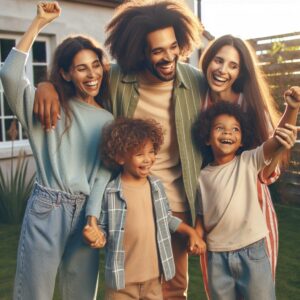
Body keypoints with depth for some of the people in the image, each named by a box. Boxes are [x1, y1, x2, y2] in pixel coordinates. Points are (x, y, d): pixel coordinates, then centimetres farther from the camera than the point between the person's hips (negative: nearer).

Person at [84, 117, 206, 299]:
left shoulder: (157, 186, 1)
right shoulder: (111, 192, -13)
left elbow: (167, 218, 13)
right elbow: (103, 228, -4)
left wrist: (191, 232, 6)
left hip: (153, 274, 4)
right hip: (123, 277, -4)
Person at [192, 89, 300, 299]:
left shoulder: (249, 161, -5)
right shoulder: (203, 176, 2)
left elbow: (279, 141, -21)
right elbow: (202, 215, 9)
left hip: (252, 252, -2)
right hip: (217, 256, 2)